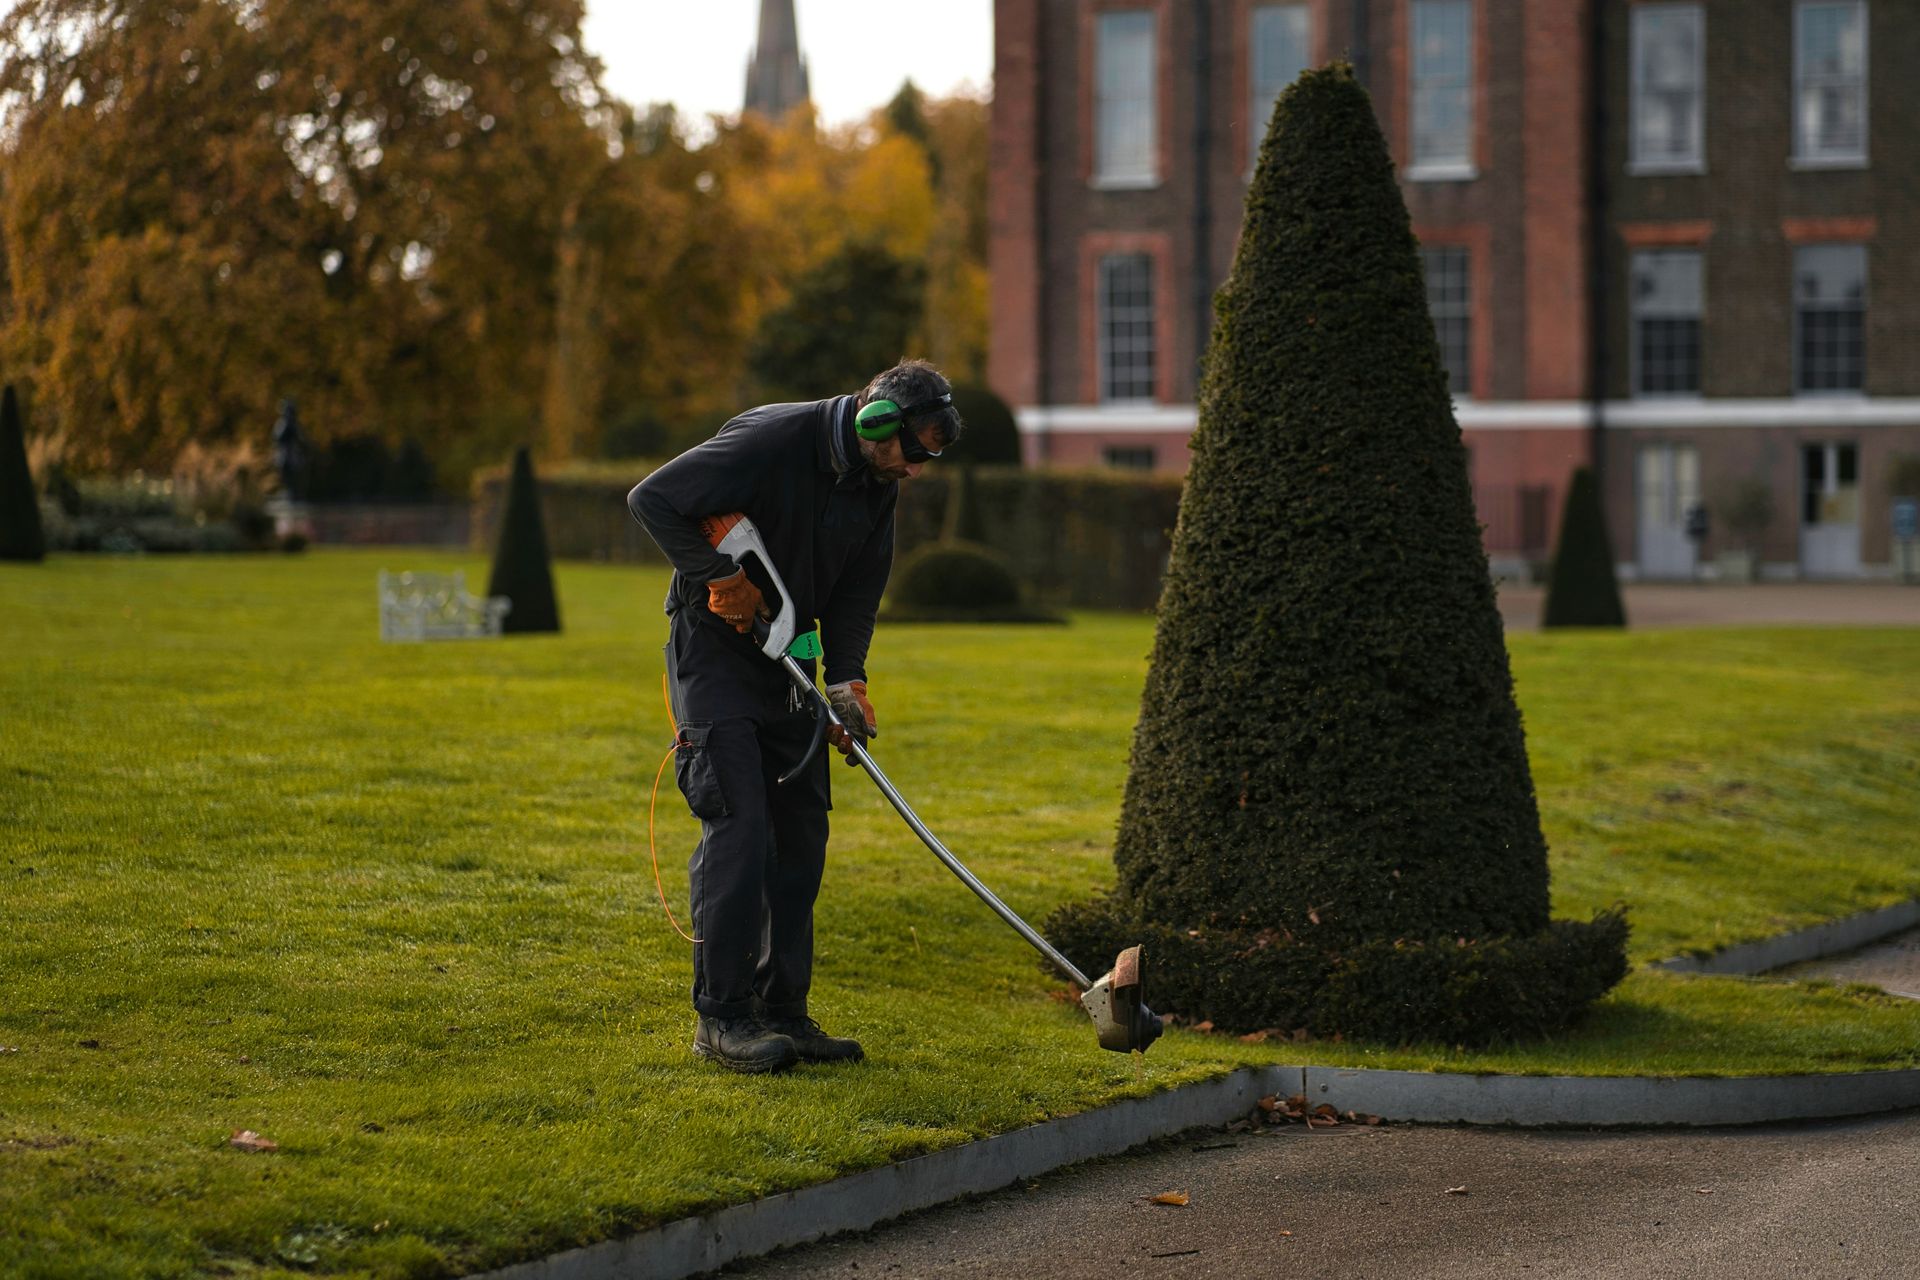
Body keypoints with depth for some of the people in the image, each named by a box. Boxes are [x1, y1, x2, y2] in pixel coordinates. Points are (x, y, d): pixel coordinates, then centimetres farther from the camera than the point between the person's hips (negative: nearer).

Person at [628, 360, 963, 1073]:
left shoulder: (875, 485, 1)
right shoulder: (768, 442, -23)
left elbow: (857, 591, 8)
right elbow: (652, 500, -23)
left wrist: (846, 681, -6)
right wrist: (718, 578, -22)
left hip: (784, 662, 8)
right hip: (713, 648, -8)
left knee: (801, 828, 5)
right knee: (738, 823, -15)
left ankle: (781, 1011, 12)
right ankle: (721, 1015, -10)